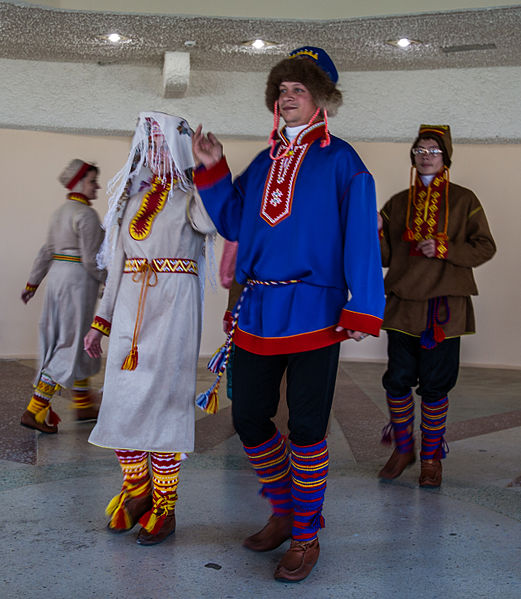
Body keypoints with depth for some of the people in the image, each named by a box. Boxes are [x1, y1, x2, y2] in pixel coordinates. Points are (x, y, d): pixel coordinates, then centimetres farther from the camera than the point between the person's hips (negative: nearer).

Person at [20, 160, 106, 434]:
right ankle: (35, 410, -5)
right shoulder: (86, 214, -14)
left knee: (66, 341, 15)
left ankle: (83, 404, 27)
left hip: (58, 275, 10)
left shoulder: (61, 211, 13)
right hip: (78, 279, -10)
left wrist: (33, 282, 20)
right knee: (71, 346, -4)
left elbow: (47, 251, 16)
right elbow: (91, 259, -17)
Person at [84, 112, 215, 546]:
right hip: (130, 309, 5)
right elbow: (118, 266, 18)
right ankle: (136, 490, 24)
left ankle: (164, 509, 9)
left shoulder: (189, 194, 3)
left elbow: (208, 222, -23)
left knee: (162, 399, -5)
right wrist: (101, 323, 16)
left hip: (174, 308, -5)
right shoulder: (131, 194, 18)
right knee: (121, 400, 3)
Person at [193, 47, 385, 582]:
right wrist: (211, 170, 6)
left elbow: (361, 240, -6)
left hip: (313, 312, -6)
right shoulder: (264, 162, 17)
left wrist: (363, 310, -14)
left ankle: (306, 537, 18)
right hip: (257, 311, 6)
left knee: (305, 430, 0)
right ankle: (284, 513, 32)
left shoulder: (340, 160, 0)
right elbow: (233, 223, 16)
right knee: (249, 419, 9)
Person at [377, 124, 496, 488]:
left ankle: (432, 455, 19)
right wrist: (376, 233, -9)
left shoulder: (464, 201, 4)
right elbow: (386, 257, 11)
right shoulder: (397, 204, 11)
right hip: (403, 305, 3)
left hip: (445, 308, -2)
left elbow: (485, 247, 1)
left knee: (435, 385, 3)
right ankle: (404, 448, 23)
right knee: (398, 381, 4)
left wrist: (444, 248, -12)